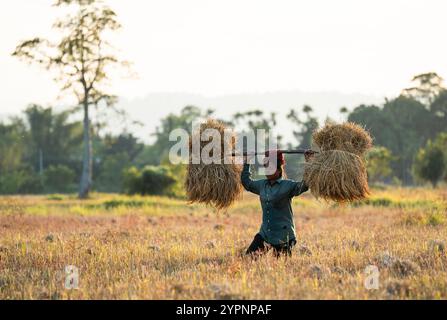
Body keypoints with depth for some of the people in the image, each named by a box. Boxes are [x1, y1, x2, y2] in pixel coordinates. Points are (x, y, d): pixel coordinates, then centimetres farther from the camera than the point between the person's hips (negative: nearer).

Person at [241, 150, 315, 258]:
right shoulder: (262, 185, 10)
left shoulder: (288, 186, -8)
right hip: (265, 234, 6)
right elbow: (247, 182, 27)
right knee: (248, 257, -4)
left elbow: (304, 185, -23)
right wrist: (246, 164, 27)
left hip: (283, 236, -6)